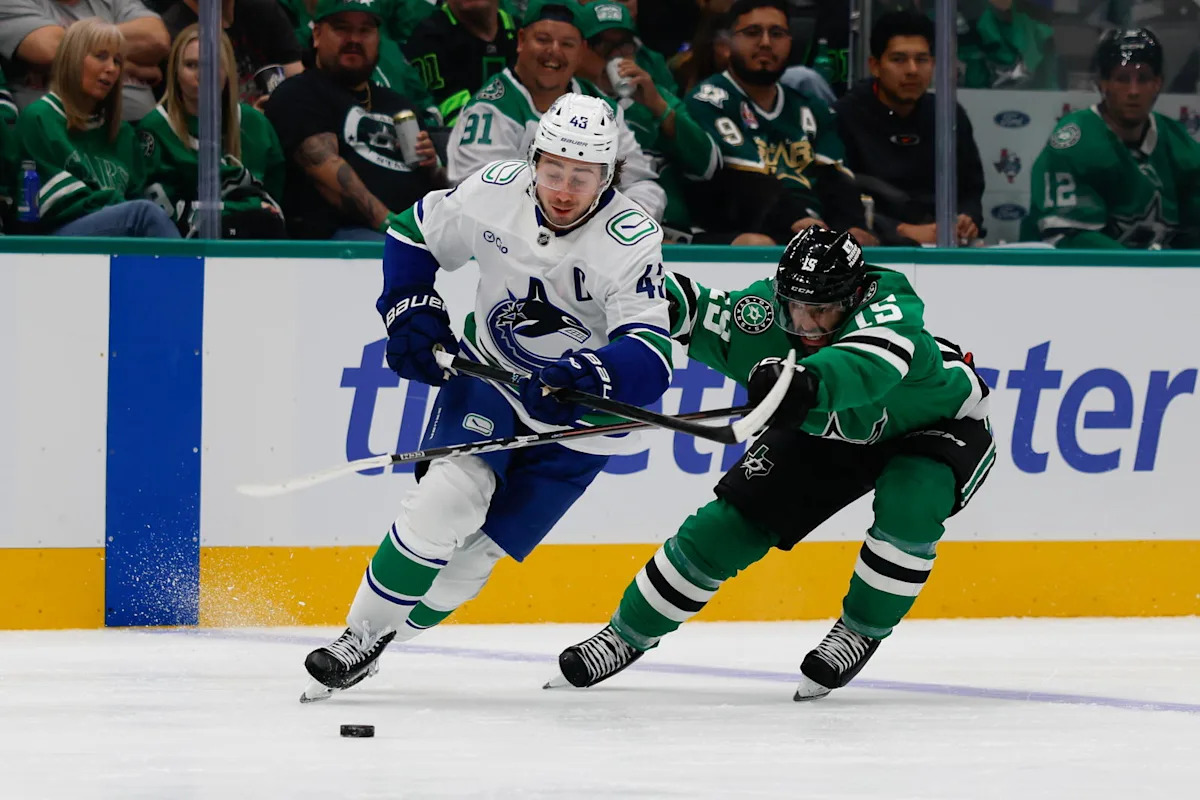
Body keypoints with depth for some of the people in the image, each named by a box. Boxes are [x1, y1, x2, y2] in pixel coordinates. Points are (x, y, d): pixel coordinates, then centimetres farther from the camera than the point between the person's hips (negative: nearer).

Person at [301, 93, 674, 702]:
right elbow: (413, 235, 5)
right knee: (448, 499, -22)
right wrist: (411, 312, -8)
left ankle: (374, 647, 13)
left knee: (476, 550, -4)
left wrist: (585, 377, -52)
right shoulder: (496, 192, -15)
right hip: (488, 372, 2)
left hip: (576, 414, -2)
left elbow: (650, 359, -34)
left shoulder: (630, 239, -25)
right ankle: (361, 632, -9)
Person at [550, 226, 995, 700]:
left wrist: (807, 381, -82)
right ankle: (628, 634, 14)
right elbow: (689, 309, -14)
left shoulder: (889, 305, -41)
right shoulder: (764, 313, -28)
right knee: (729, 522, -4)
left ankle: (860, 632, -9)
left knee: (907, 506, -34)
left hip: (939, 424, -4)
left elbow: (868, 365, -63)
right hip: (828, 431, 4)